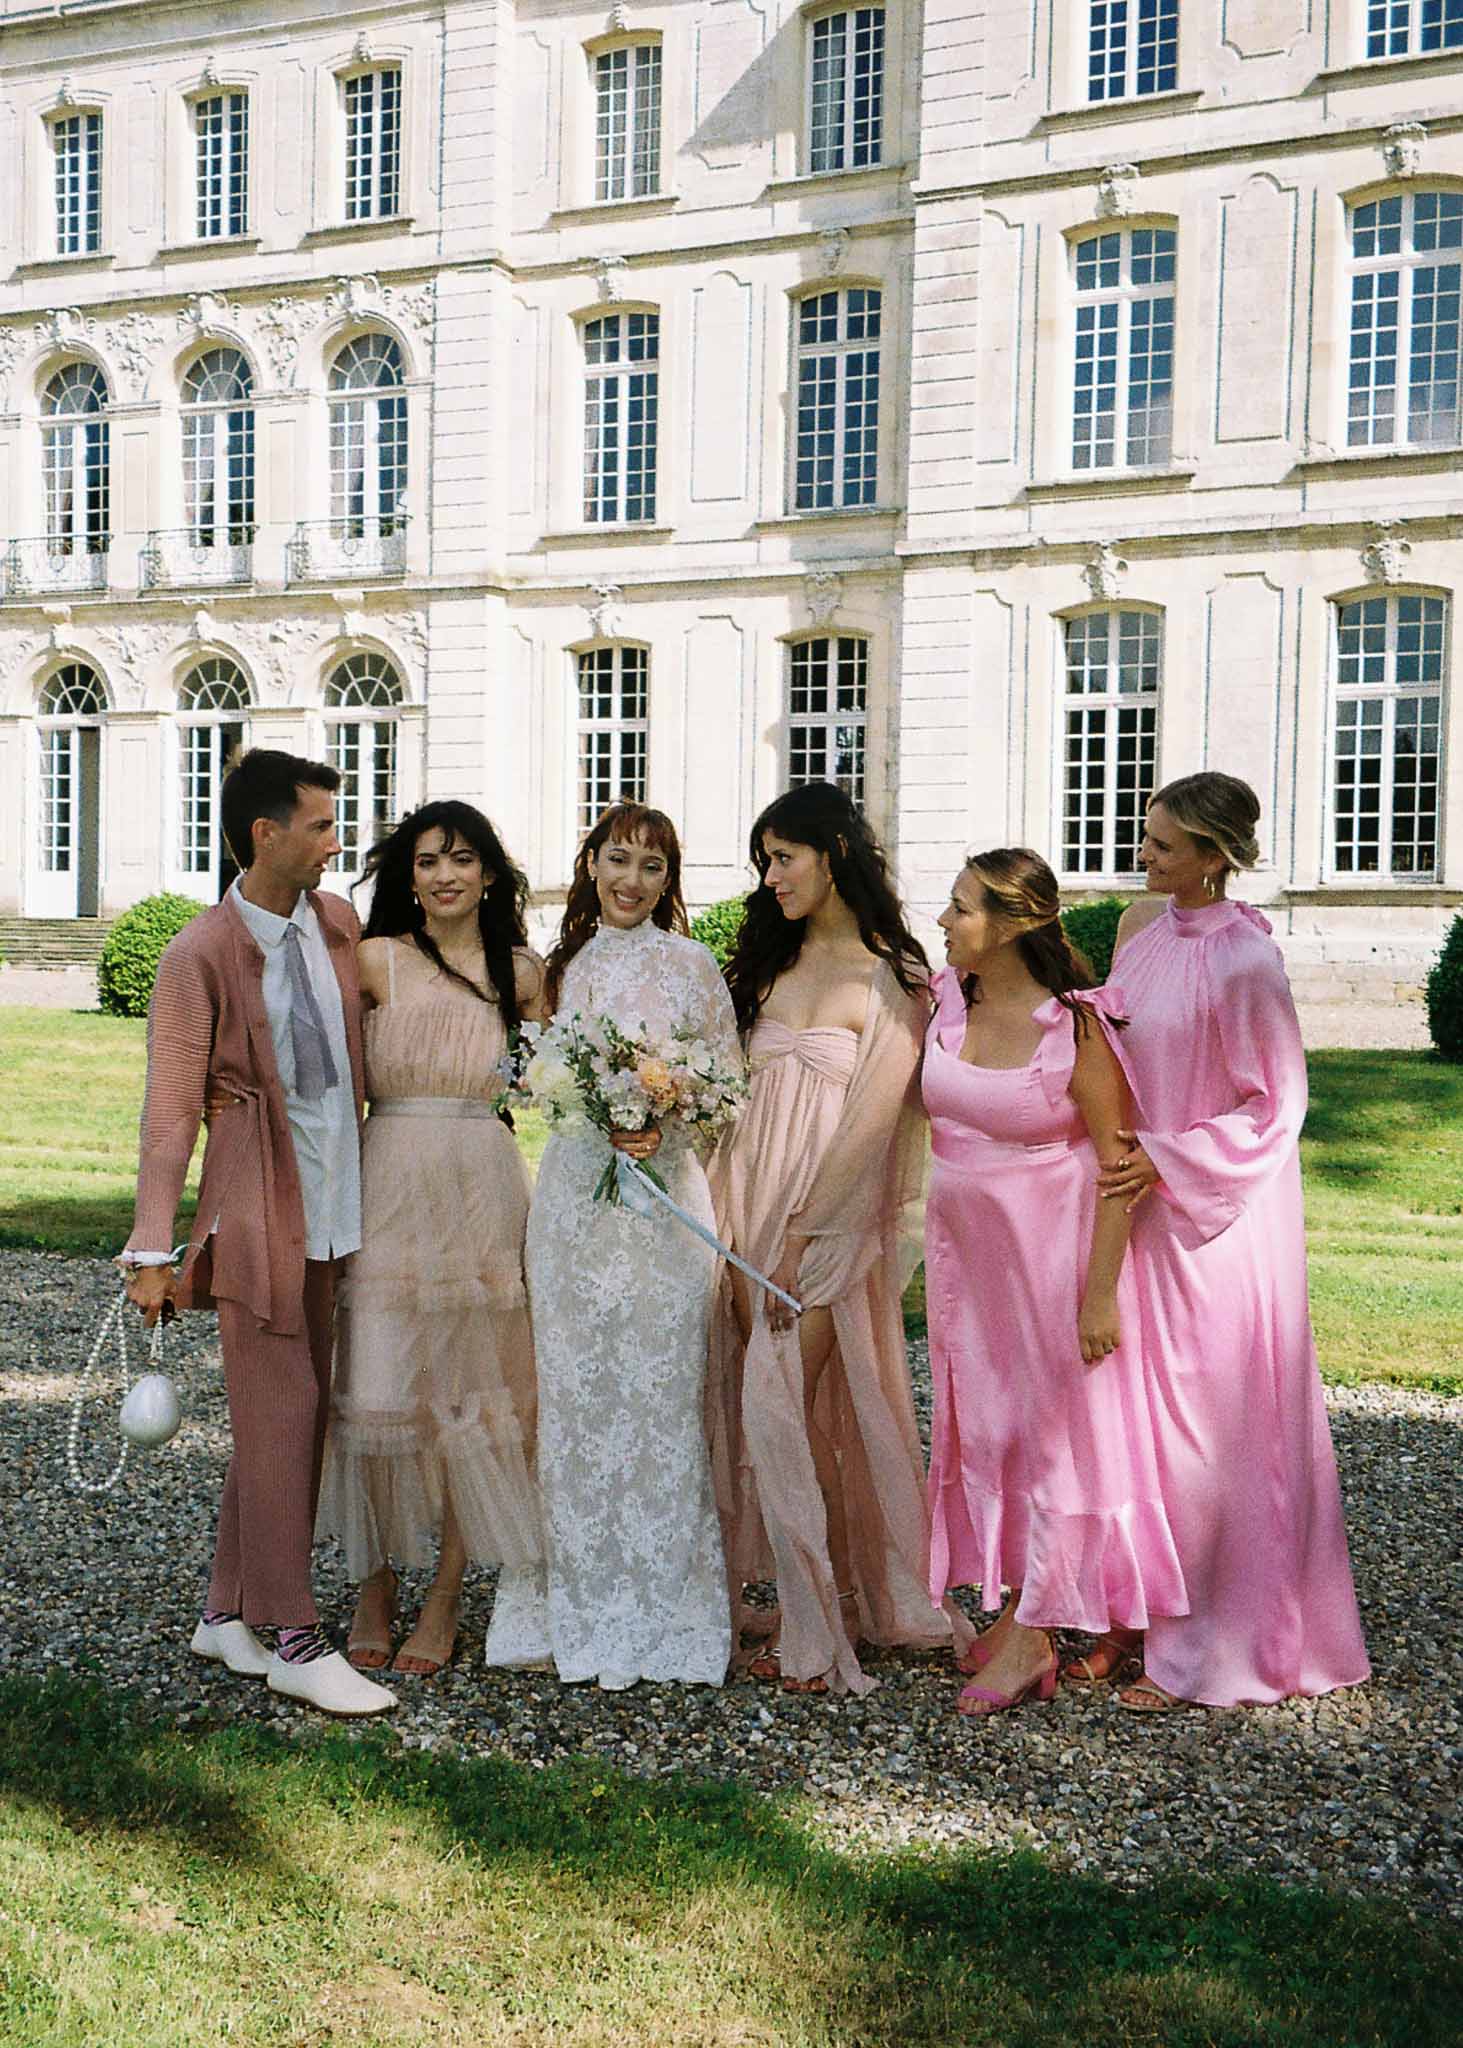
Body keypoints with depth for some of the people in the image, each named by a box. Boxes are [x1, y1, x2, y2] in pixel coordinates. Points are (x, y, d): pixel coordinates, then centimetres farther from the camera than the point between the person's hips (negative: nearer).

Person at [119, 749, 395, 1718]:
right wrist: (153, 1252, -14)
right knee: (282, 1414, -3)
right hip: (259, 1211, -6)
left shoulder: (339, 923, 8)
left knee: (294, 1413, 12)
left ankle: (227, 1614, 25)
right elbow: (172, 1110, -10)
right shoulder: (200, 955, -9)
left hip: (339, 1207, 6)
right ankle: (296, 1640, 7)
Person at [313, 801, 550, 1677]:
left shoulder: (523, 971, 9)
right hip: (389, 1184, -1)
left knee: (469, 1385, 3)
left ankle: (446, 1599, 13)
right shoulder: (378, 962, 4)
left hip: (484, 1187, 1)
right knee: (378, 1384, -2)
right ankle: (375, 1589, 13)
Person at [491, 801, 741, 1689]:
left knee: (655, 1398, -1)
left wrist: (662, 1130, -16)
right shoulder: (570, 965, 12)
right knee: (576, 1397, 7)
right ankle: (587, 1608, 19)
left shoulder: (688, 963, 0)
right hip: (573, 1193, 4)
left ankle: (663, 1612, 12)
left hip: (658, 1195, -4)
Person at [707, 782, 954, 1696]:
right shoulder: (776, 961, 13)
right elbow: (748, 1094, 14)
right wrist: (743, 1241, 6)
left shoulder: (891, 979, -8)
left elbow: (868, 1121, -12)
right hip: (756, 1209, 6)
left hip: (833, 1219, -6)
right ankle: (819, 1609, 19)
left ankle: (817, 1642, 2)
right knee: (760, 1409, 6)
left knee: (777, 1410, -10)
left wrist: (796, 1239, -14)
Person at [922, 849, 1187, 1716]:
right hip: (965, 1244, 7)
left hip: (1052, 1246, -7)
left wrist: (1099, 1290, -19)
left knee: (1051, 1422, 4)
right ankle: (1017, 1612, 27)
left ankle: (1031, 1636, 14)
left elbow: (1119, 1158, -17)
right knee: (984, 1421, 13)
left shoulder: (1075, 1025, -20)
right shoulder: (945, 999, -2)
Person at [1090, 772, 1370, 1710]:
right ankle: (1154, 1614, 24)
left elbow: (1273, 1106, -13)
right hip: (1146, 1207, 7)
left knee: (1206, 1425, 0)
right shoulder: (1146, 931, 8)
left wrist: (1167, 1162, -17)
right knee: (1146, 1412, 12)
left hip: (1217, 1220, -7)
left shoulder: (1244, 959, -16)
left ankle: (1202, 1648, 12)